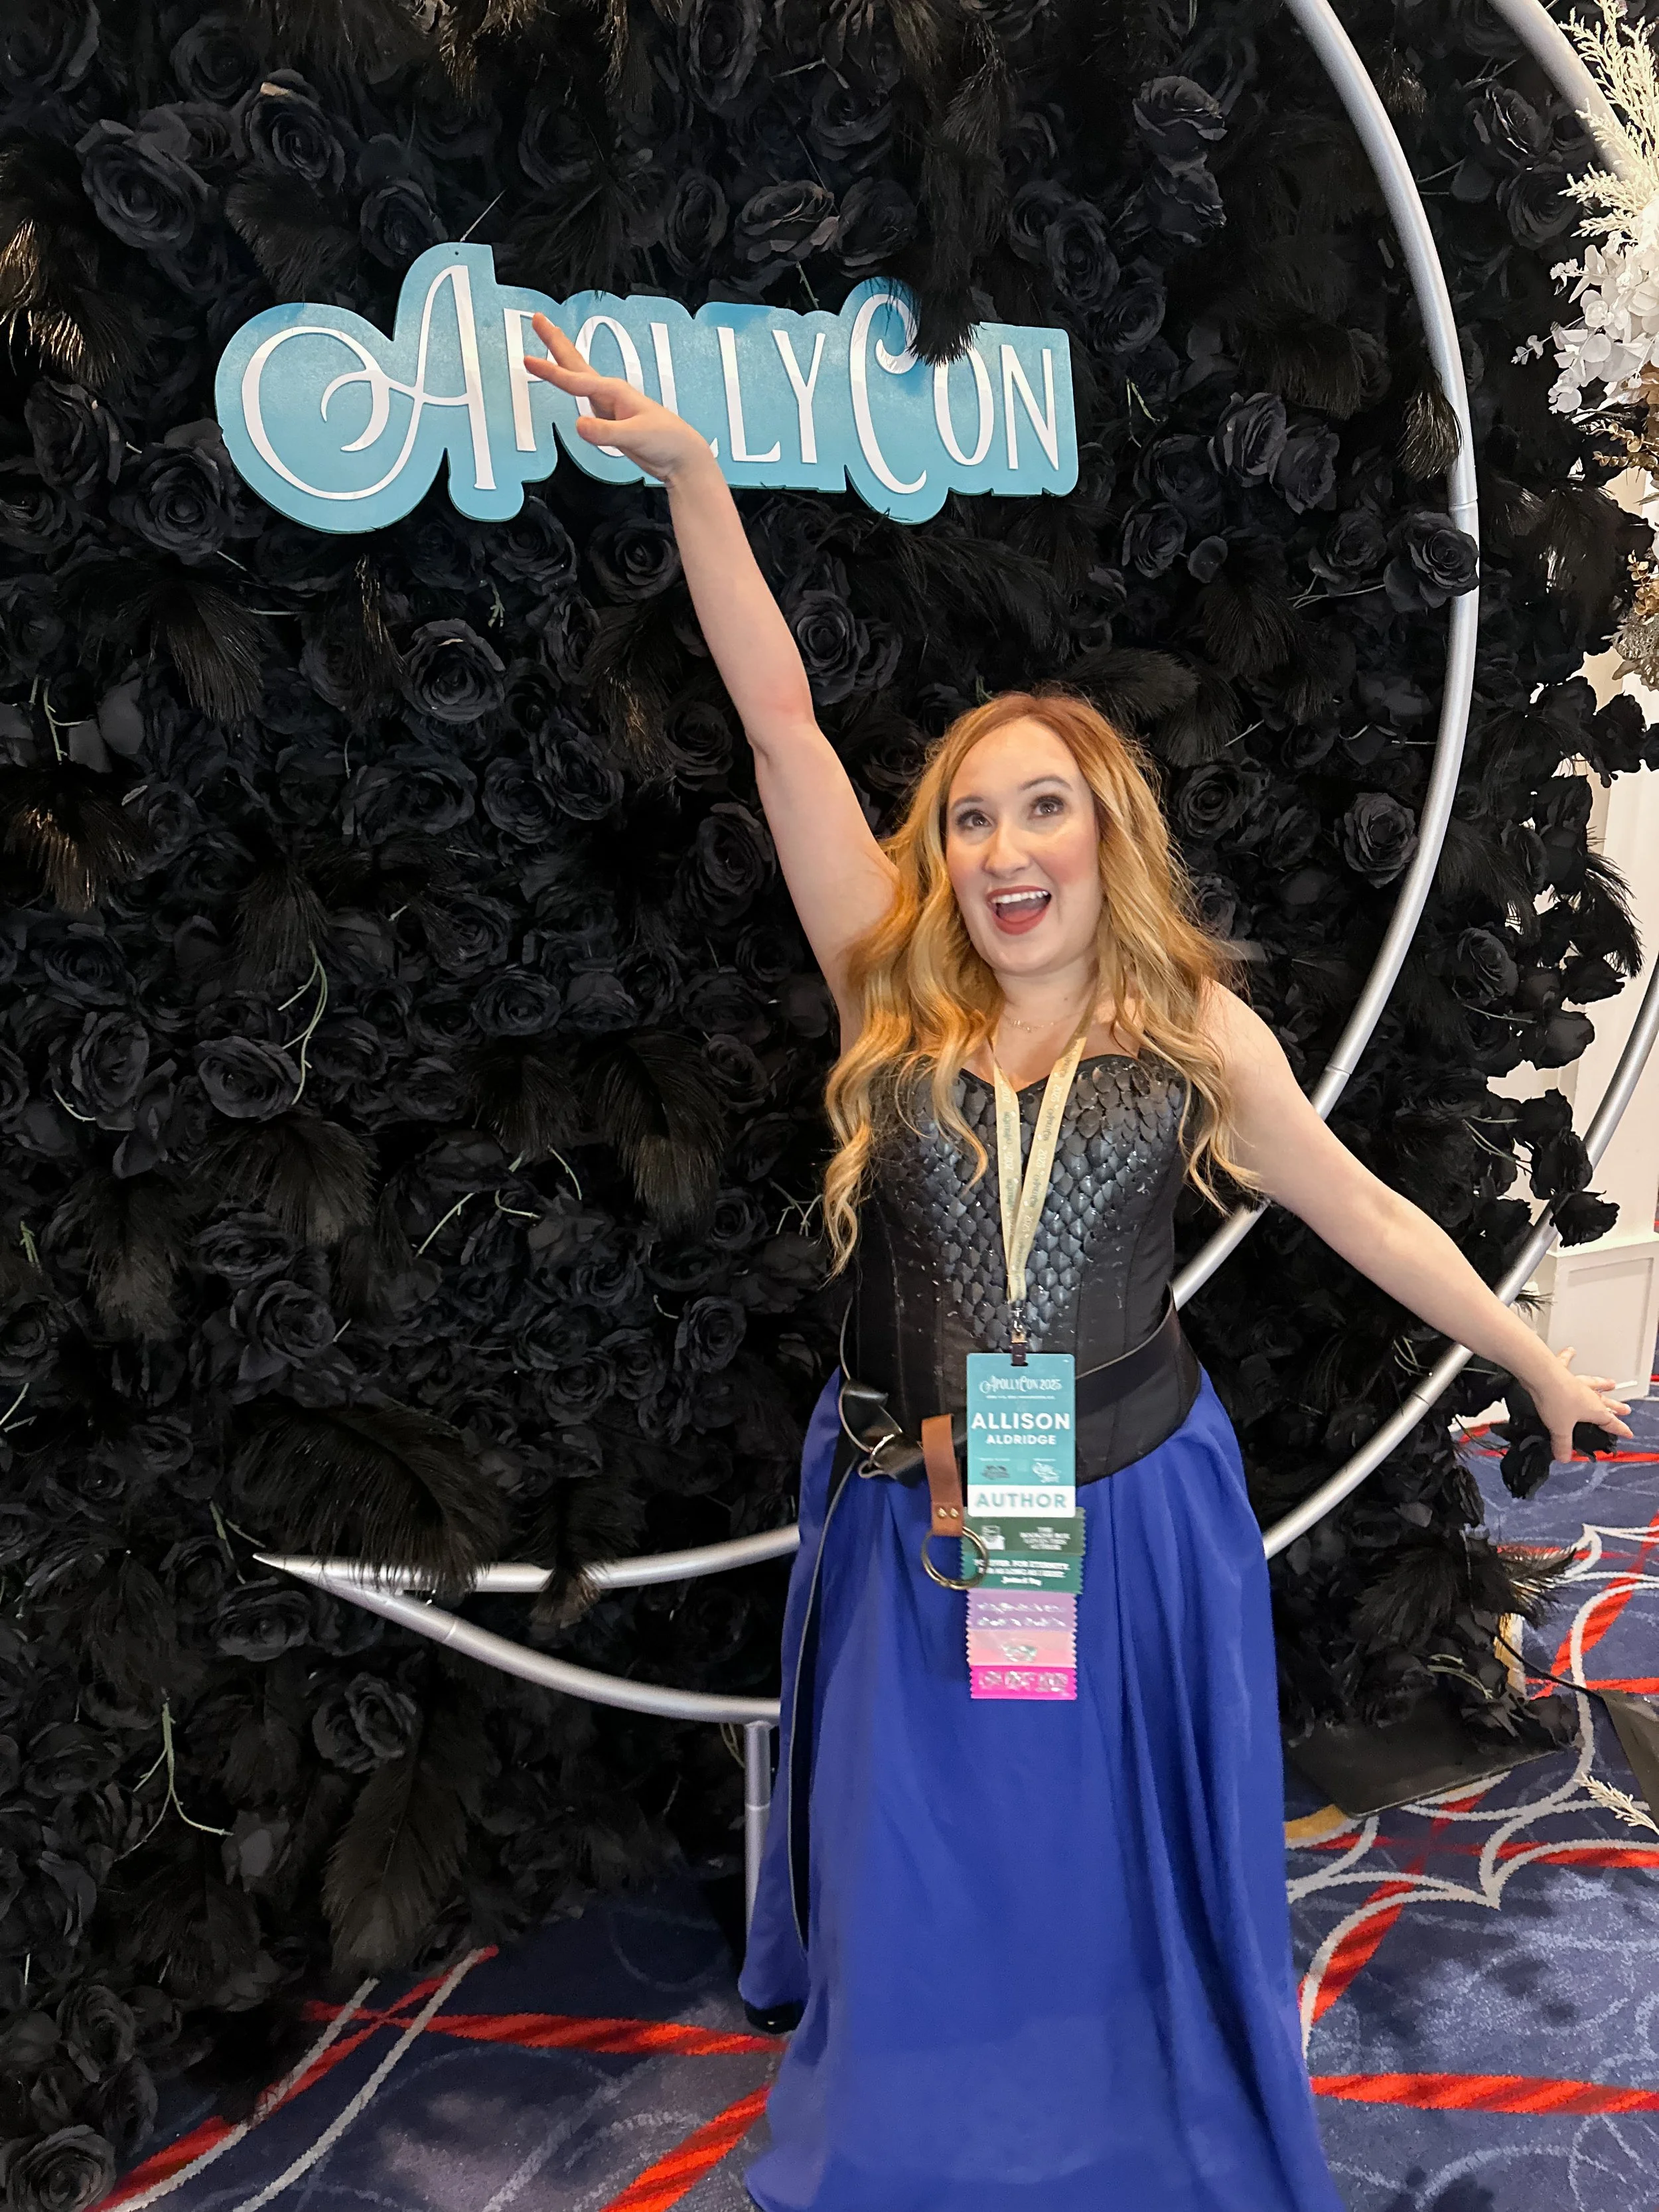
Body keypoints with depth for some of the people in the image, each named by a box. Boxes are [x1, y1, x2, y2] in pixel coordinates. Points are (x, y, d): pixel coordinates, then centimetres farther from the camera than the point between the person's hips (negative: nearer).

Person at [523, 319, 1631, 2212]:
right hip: (915, 1530, 0)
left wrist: (1541, 1365, 12)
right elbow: (781, 723, -11)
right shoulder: (891, 994, -6)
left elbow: (1369, 1218, 6)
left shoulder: (1194, 1030, -4)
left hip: (1136, 1520, 0)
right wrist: (685, 468, -16)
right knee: (920, 1897, 15)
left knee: (1127, 1877, 17)